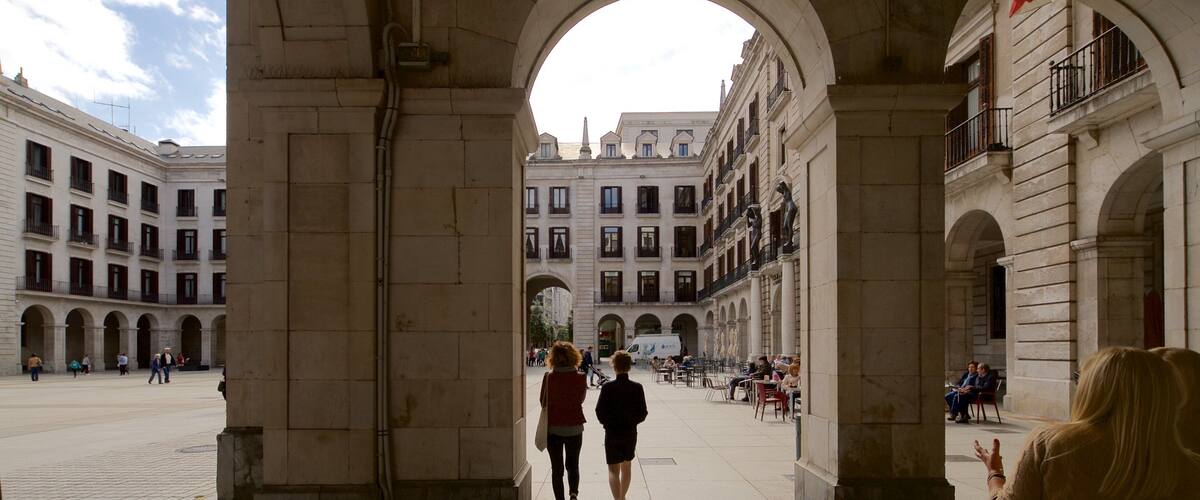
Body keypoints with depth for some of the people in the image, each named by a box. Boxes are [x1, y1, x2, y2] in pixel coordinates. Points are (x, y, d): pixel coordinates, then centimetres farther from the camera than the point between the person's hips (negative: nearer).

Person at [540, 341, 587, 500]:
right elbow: (581, 399, 5)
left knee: (556, 467, 11)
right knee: (573, 464, 19)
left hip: (553, 428, -1)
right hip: (575, 427, 1)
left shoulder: (548, 377, -12)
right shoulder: (580, 378, -10)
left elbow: (543, 402, -2)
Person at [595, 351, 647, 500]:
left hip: (612, 433, -3)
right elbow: (642, 414, -6)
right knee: (627, 466, 22)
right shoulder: (637, 388, -10)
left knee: (613, 469, 2)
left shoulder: (608, 388, -15)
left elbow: (600, 412, -11)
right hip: (630, 433, 3)